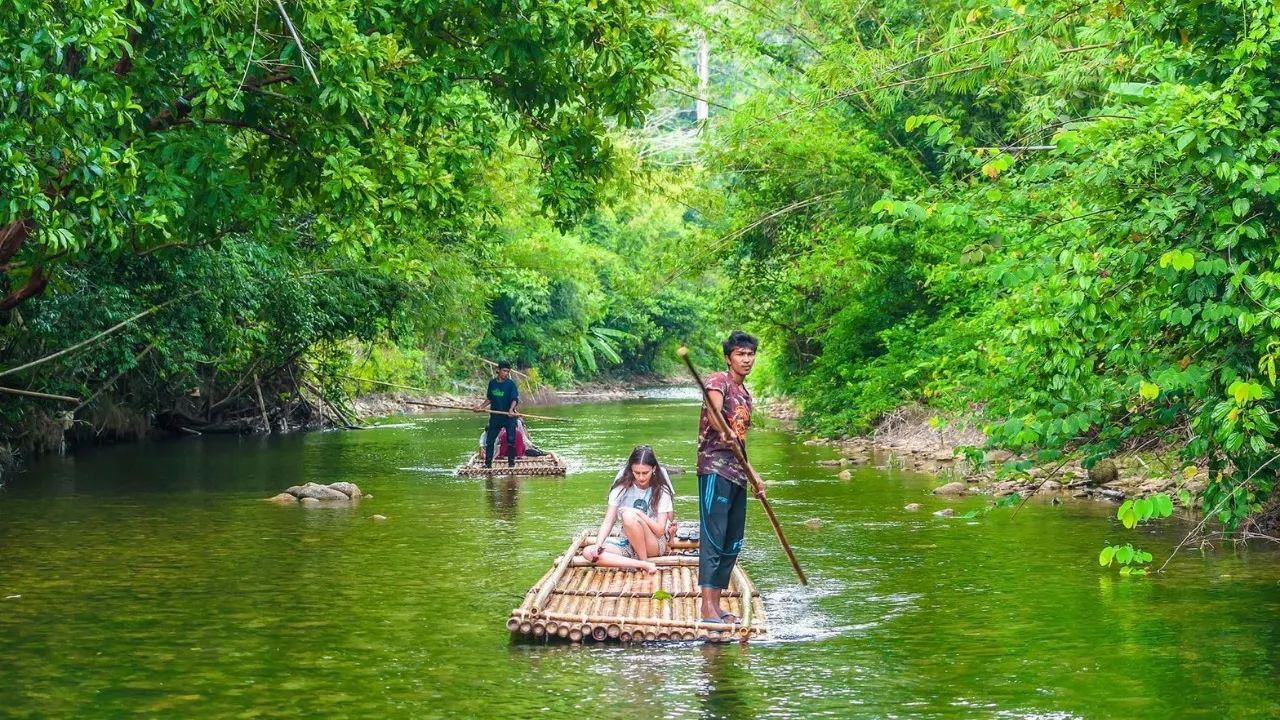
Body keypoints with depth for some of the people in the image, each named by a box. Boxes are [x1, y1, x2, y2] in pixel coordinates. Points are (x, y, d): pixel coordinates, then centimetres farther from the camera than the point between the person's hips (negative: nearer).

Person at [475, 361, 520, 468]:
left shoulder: (511, 383, -6)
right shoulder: (492, 383, 6)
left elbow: (515, 399, -13)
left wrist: (511, 409, -31)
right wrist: (481, 406, 6)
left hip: (509, 417, -3)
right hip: (495, 417, 3)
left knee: (511, 440, -2)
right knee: (489, 440, 2)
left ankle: (511, 462, 9)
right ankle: (488, 463, 9)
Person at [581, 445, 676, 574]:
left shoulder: (661, 490, -7)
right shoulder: (622, 486, -2)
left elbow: (660, 530, -12)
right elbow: (608, 521, -8)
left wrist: (639, 514, -24)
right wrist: (598, 545, -25)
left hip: (655, 545, -4)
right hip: (626, 543, 4)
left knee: (628, 515, -33)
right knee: (588, 552, -24)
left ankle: (645, 561, -17)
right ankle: (643, 565, -31)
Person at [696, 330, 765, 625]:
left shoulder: (746, 394, 21)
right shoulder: (718, 381, -4)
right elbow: (714, 411, -27)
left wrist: (753, 477, 31)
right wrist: (724, 431, -48)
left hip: (737, 474, 9)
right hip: (715, 470, -9)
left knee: (732, 543, 8)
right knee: (713, 537, -13)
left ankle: (716, 605, 14)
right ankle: (707, 608, -17)